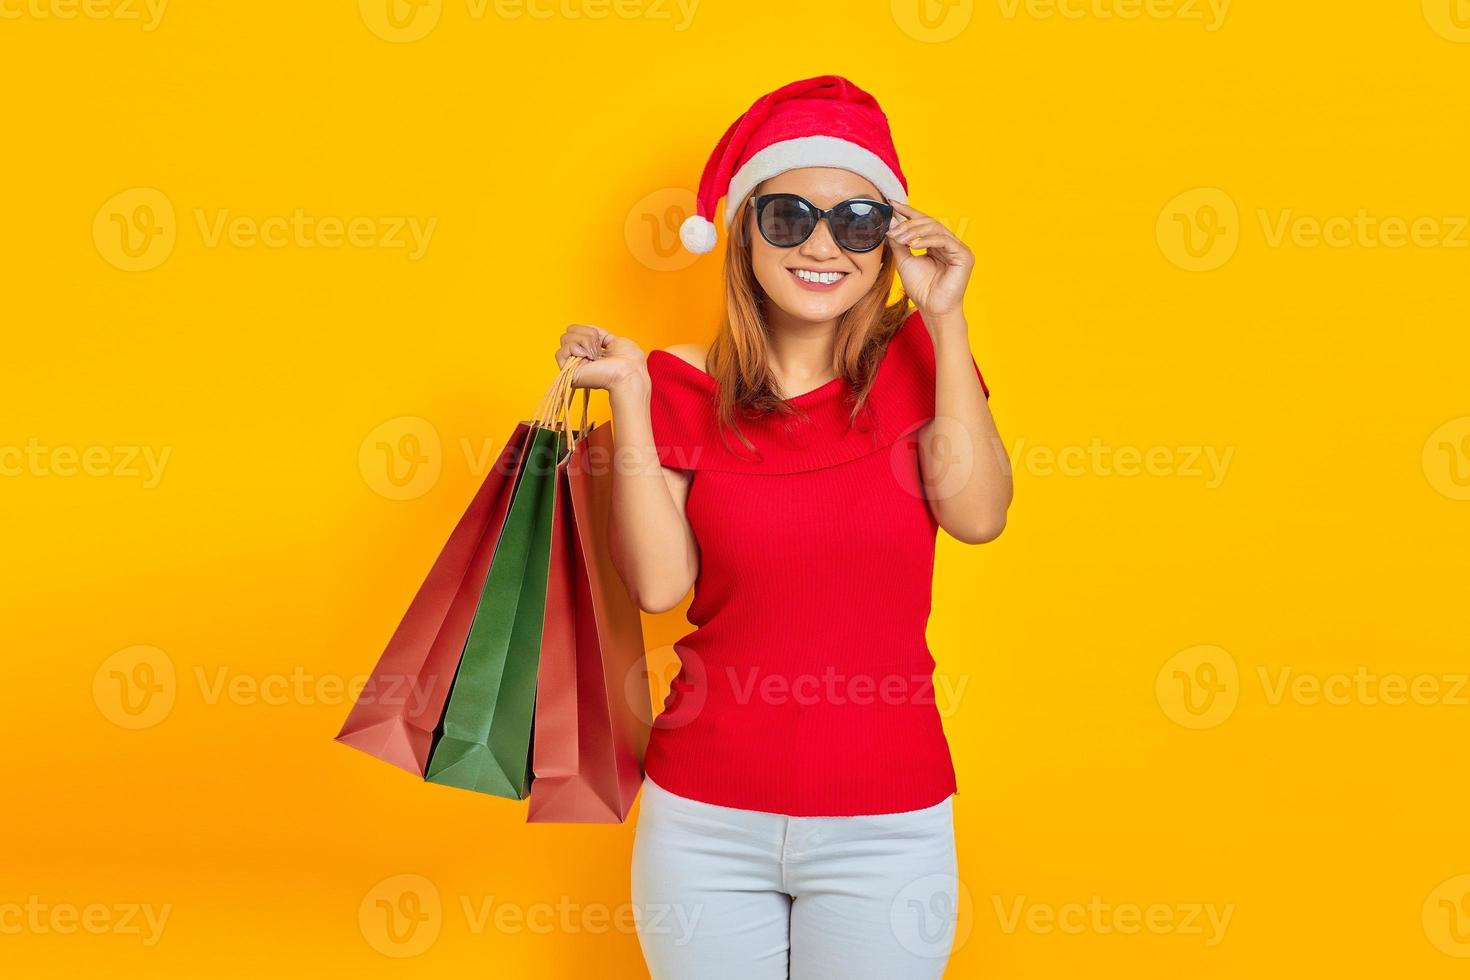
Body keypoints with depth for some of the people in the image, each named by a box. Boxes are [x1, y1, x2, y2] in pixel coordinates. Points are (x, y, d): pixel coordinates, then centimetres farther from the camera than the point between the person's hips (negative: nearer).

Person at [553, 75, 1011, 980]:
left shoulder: (916, 358, 1)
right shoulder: (685, 387, 0)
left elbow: (976, 515, -14)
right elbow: (660, 582, -10)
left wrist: (946, 323, -13)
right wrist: (628, 397, -14)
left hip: (886, 824, 0)